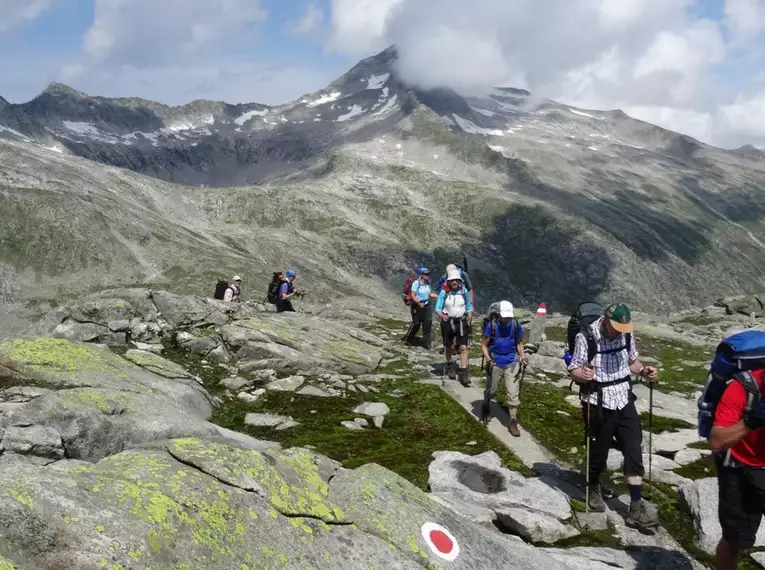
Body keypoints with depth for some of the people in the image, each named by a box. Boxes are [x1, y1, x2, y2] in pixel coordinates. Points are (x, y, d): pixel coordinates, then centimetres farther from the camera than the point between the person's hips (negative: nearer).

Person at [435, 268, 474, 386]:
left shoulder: (464, 291, -5)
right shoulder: (444, 292, -11)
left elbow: (469, 307, 9)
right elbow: (438, 308, -9)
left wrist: (470, 319, 3)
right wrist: (441, 315, -29)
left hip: (461, 322, 0)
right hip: (447, 321, 0)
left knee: (463, 347, -10)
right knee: (448, 346, 16)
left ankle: (463, 372, -8)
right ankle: (449, 365, 40)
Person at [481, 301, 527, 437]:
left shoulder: (516, 326, -8)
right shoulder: (491, 325, -15)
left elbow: (519, 343, 5)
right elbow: (484, 344, -9)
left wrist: (522, 357, -11)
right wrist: (488, 359, -23)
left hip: (512, 362, 1)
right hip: (495, 362, -1)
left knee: (513, 392, -5)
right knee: (491, 391, 15)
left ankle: (513, 421, 4)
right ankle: (486, 406, 46)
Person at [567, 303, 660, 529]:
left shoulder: (627, 335, -2)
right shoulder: (585, 337, -17)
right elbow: (573, 370, -11)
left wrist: (643, 371, -6)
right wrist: (582, 375, -34)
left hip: (624, 400, 4)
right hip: (598, 404, -4)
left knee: (634, 451, 0)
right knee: (598, 452, 9)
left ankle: (636, 509, 6)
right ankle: (594, 490, 39)